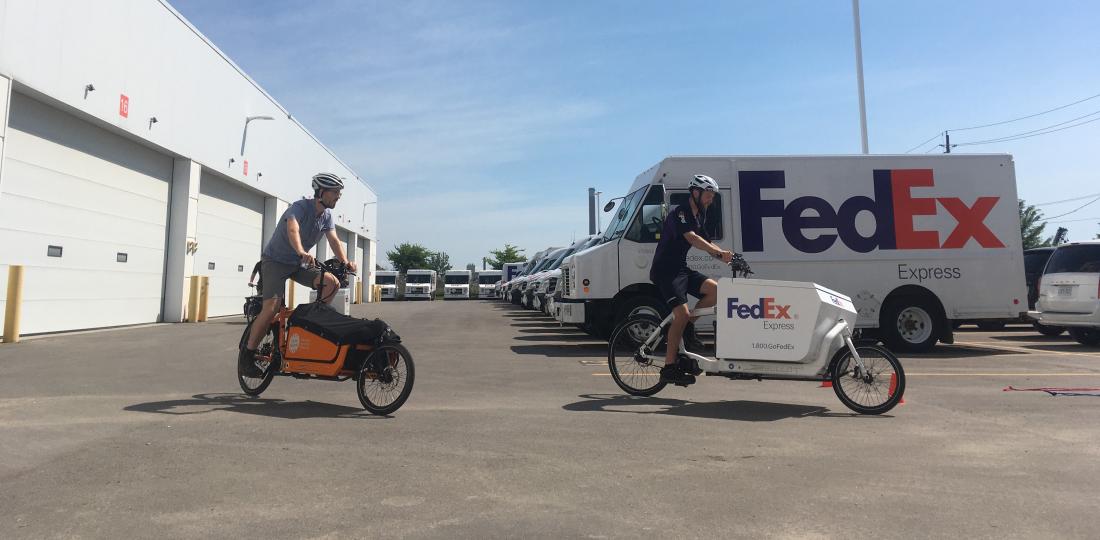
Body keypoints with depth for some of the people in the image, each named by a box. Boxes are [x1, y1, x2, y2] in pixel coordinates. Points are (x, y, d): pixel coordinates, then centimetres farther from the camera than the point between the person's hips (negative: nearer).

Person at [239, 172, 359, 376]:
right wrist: (301, 252, -61)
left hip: (299, 264, 7)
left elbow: (334, 240, -9)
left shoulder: (327, 215, 1)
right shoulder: (300, 207, -22)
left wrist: (345, 262, -26)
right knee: (272, 308, -19)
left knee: (332, 282, -15)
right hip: (275, 261, -6)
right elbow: (292, 230, -41)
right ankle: (247, 353, -3)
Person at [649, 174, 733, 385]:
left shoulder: (699, 217, 16)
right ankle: (669, 368, -11)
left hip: (680, 269, 9)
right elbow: (692, 238, -28)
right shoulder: (679, 213, -12)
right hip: (664, 271, -9)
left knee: (715, 289, -10)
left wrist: (727, 255, -2)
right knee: (682, 313, -18)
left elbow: (707, 242, 15)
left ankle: (688, 328, 5)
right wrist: (720, 253, -37)